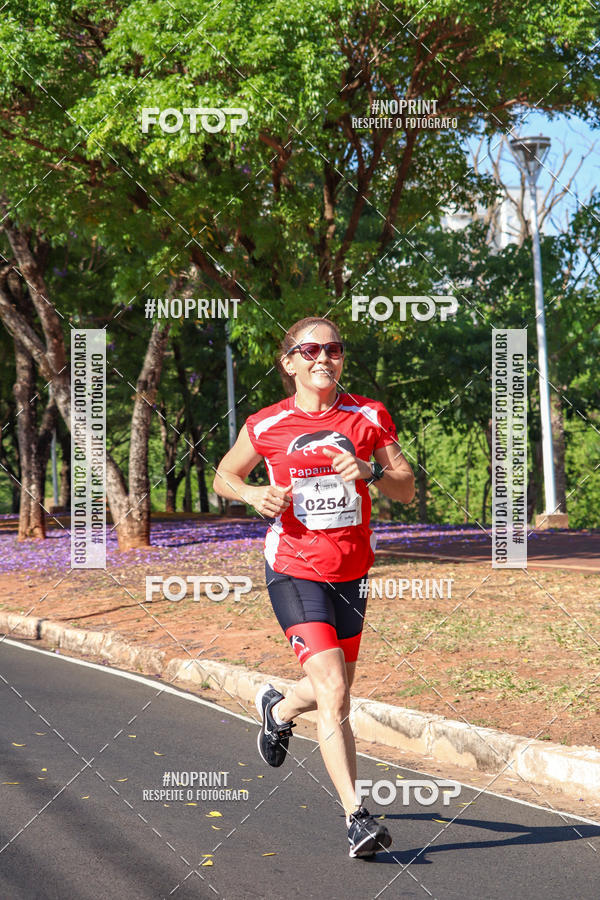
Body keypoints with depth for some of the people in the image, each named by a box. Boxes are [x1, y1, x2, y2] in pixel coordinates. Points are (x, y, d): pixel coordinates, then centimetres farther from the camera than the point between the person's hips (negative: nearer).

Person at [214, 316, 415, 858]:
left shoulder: (370, 417, 1)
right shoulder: (266, 426, -3)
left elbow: (407, 491, 2)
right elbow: (225, 477, 13)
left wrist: (371, 472, -18)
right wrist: (255, 495, -9)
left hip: (352, 571, 4)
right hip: (294, 571, -4)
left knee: (334, 690, 17)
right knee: (334, 694, -17)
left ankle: (279, 708, 52)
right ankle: (356, 817, -15)